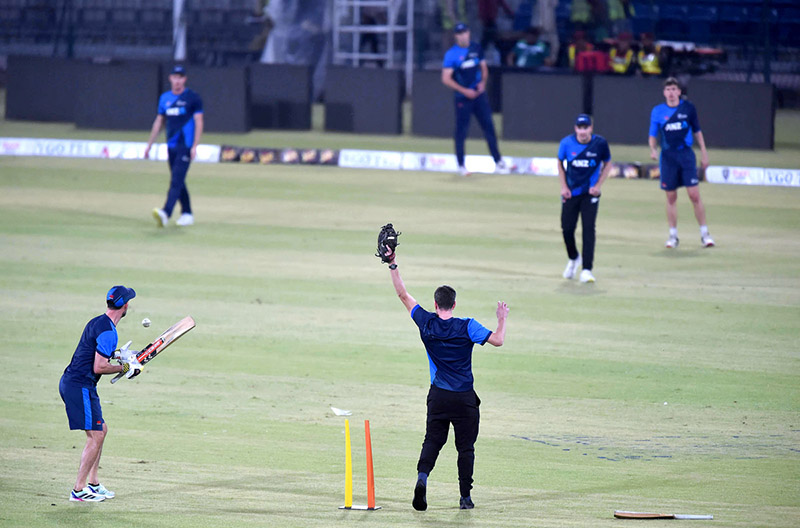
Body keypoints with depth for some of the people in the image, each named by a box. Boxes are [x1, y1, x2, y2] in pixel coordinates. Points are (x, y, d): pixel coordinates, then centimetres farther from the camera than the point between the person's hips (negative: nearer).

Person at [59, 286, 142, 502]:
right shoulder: (108, 331, -18)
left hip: (70, 382, 10)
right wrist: (124, 368, -8)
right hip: (80, 386, -10)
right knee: (96, 435, -7)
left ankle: (92, 483, 23)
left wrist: (120, 357, 16)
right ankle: (78, 490, -6)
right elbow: (99, 368, -21)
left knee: (101, 430, 18)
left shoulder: (97, 322, 13)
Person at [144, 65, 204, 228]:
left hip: (186, 146, -7)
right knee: (178, 182, 10)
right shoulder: (165, 98, 13)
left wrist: (195, 146, -14)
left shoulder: (192, 97, -4)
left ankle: (166, 213, -29)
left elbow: (199, 122, -6)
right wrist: (149, 145, 18)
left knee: (176, 180, -16)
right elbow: (158, 122, 20)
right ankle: (187, 213, 19)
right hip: (171, 146, 7)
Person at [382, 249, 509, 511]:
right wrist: (502, 319, 4)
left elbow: (403, 295, 4)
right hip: (465, 399, -2)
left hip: (438, 396, 2)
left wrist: (393, 265, 8)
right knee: (465, 447, 7)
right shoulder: (467, 327, -11)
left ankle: (422, 476, -19)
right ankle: (465, 497, 9)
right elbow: (497, 340, -14)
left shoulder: (427, 322, -3)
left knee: (432, 440, 8)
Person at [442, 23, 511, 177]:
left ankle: (498, 162, 9)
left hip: (479, 94, 4)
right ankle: (461, 166, 9)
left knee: (489, 126, 3)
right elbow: (446, 79, -11)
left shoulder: (476, 48, 7)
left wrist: (483, 82, -1)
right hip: (462, 97, -4)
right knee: (461, 131, -1)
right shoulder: (451, 54, -8)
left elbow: (483, 67, 19)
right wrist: (464, 91, -16)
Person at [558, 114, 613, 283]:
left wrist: (598, 185, -4)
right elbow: (560, 163, 9)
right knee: (567, 229, 1)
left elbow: (607, 164, 6)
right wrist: (563, 186, 1)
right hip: (571, 193, 2)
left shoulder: (600, 143, -10)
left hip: (590, 193, -2)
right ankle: (573, 258, 32)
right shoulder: (567, 143, -8)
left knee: (588, 228, -12)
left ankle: (586, 270, -11)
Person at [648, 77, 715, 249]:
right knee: (671, 197, 4)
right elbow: (653, 135, 6)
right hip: (668, 157, 1)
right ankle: (673, 235, 14)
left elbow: (697, 131, 11)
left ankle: (704, 234, 2)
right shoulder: (657, 111, 2)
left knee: (694, 194, -7)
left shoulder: (688, 108, 2)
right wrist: (653, 149, -13)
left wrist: (703, 152, 9)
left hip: (686, 155, -1)